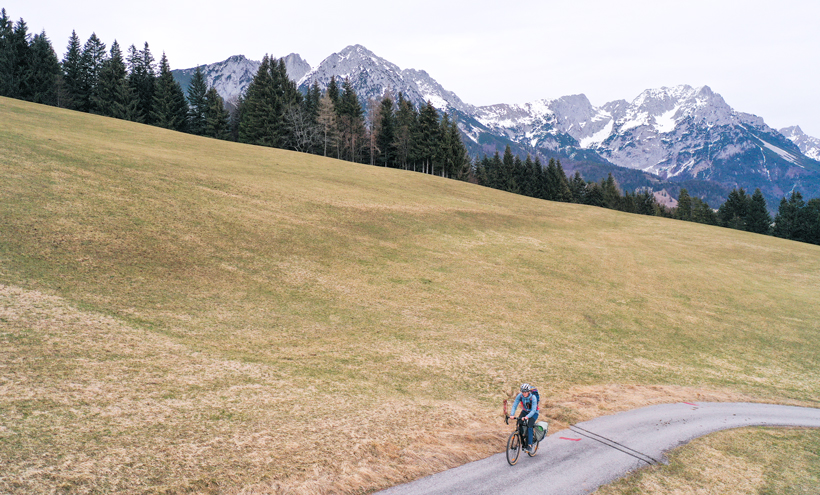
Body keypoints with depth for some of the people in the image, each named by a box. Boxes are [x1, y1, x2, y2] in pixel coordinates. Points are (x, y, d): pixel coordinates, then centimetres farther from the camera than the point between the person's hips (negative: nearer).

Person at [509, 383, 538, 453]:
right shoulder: (519, 396, -20)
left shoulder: (533, 397, -30)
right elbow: (514, 406, -22)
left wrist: (527, 417, -52)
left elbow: (533, 410, -36)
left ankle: (529, 445, -18)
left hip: (533, 413, -4)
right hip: (524, 411, 4)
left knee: (529, 426, -24)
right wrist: (512, 414, -40)